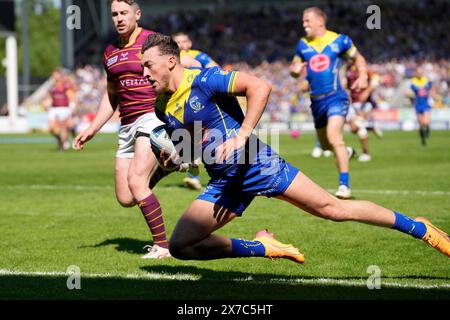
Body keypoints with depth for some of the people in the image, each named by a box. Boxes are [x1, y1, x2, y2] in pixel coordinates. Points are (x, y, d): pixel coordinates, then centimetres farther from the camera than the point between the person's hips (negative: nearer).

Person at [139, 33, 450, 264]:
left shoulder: (203, 80, -13)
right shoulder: (162, 107, 8)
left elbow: (260, 86, -20)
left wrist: (242, 136, -26)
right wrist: (174, 158, 1)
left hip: (256, 163, -6)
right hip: (224, 183, 7)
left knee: (332, 208, -7)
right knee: (179, 245, -7)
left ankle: (420, 228, 8)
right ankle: (259, 247, 6)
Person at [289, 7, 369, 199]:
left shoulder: (340, 41, -1)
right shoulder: (303, 45, 8)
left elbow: (357, 58, 13)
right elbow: (294, 68, 17)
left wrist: (363, 76, -5)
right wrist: (294, 70, -7)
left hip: (335, 97, -5)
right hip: (316, 101, 5)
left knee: (334, 138, -25)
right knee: (326, 145, 14)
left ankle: (345, 185, -24)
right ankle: (347, 153, 49)